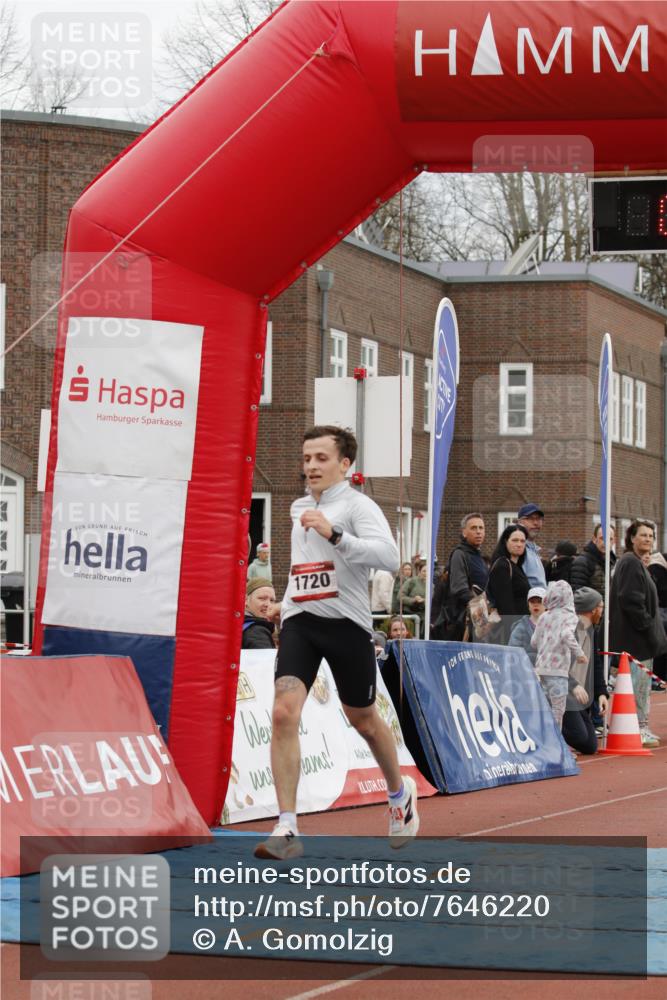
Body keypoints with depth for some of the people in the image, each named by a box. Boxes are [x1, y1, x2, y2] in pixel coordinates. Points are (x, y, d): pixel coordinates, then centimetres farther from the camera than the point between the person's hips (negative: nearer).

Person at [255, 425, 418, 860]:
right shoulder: (299, 508, 15)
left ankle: (400, 792, 42)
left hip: (347, 623, -4)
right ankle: (287, 830, -19)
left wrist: (334, 534, -32)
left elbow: (389, 557, -24)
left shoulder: (357, 505, -7)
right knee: (284, 713, -17)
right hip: (300, 621, 4)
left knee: (363, 720, 12)